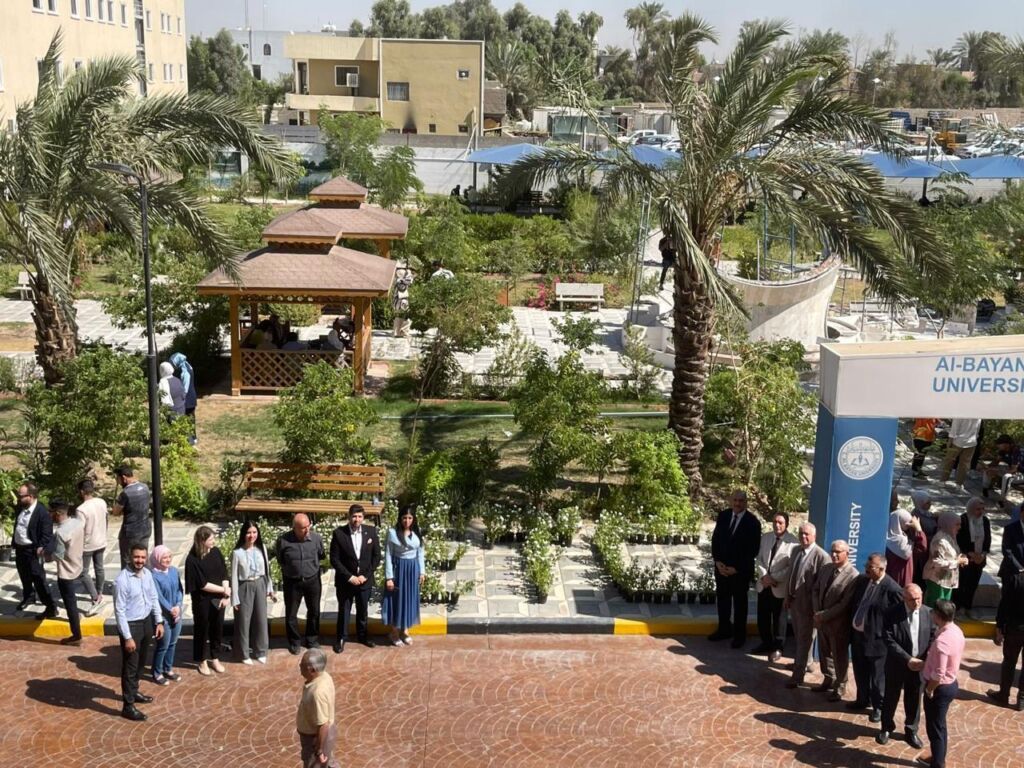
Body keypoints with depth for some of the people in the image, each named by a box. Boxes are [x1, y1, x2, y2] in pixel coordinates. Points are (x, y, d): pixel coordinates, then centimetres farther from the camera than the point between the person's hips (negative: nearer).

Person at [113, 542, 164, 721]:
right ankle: (128, 706, 15)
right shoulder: (122, 580, -25)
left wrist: (158, 622, 7)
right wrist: (127, 637, -21)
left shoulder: (147, 574, -3)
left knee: (140, 662, 23)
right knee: (130, 666, 3)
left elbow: (154, 598, 9)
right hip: (131, 625, -7)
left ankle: (133, 692, 44)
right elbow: (119, 611, -22)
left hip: (147, 621, 7)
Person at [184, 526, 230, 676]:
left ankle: (214, 658, 32)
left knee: (218, 629, 14)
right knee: (202, 630, 11)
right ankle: (202, 661, 27)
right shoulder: (192, 560, -18)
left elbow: (224, 574, -1)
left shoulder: (216, 552, -4)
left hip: (218, 599, 4)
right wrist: (224, 590, -12)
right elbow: (202, 584, -17)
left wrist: (226, 595, -11)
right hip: (202, 600, -4)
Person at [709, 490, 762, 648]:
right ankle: (724, 629, 31)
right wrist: (717, 561, -8)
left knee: (739, 602, 10)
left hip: (741, 570, -4)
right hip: (721, 566, 4)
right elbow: (715, 539, 3)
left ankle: (739, 634, 23)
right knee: (722, 598, 14)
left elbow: (753, 550, -13)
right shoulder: (723, 516, -1)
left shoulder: (752, 522, -15)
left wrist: (736, 568, -15)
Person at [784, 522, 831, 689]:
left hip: (807, 603, -8)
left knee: (805, 639, 2)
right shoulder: (796, 550, 8)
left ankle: (798, 675, 7)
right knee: (799, 636, 23)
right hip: (793, 600, 8)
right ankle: (800, 663, 40)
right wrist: (787, 596, 13)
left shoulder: (821, 556, -18)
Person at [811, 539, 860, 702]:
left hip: (838, 623, -7)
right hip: (821, 619, 7)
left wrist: (823, 615, -20)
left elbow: (845, 604, -22)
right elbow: (816, 590, 9)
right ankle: (829, 680, 39)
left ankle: (839, 687, 25)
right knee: (824, 651, 20)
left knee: (839, 655, 9)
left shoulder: (853, 576, -19)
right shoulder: (826, 569, 4)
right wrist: (817, 612, -6)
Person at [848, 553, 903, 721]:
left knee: (877, 675, 10)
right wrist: (850, 627, 12)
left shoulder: (892, 589, -22)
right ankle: (863, 699, 43)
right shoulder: (861, 580, -1)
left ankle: (879, 707, 28)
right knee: (860, 671, 23)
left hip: (876, 638, -7)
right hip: (857, 634, 7)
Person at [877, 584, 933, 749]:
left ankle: (911, 731, 36)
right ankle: (887, 728, 37)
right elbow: (889, 641, -19)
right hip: (897, 665, -2)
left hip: (919, 665, 2)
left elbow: (933, 638, -3)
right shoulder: (891, 614, -17)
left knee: (914, 700, 16)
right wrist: (908, 660, -24)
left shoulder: (928, 614, -7)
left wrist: (926, 660, -17)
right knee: (891, 697, 15)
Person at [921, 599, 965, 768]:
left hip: (939, 688, -9)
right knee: (940, 725, 24)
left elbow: (938, 674, -27)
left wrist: (929, 690, -13)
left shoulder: (942, 640, -31)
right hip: (951, 684, 9)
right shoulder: (956, 631, -2)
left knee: (934, 728, 6)